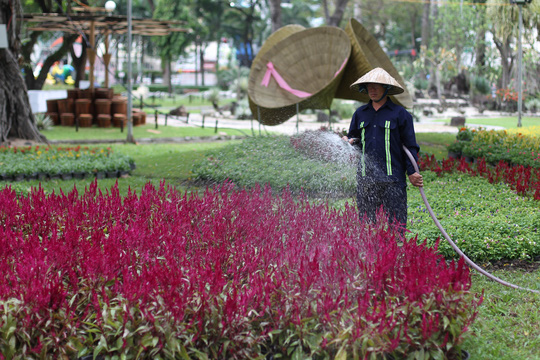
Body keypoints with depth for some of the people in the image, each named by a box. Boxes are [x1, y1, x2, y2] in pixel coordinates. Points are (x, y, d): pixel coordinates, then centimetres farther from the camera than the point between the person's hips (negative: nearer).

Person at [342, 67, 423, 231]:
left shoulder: (400, 113, 3)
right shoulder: (360, 113, 15)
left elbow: (410, 145, 4)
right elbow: (352, 137, 23)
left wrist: (412, 172, -4)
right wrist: (348, 142, -1)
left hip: (392, 180, -4)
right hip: (366, 179, 4)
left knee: (395, 225, -4)